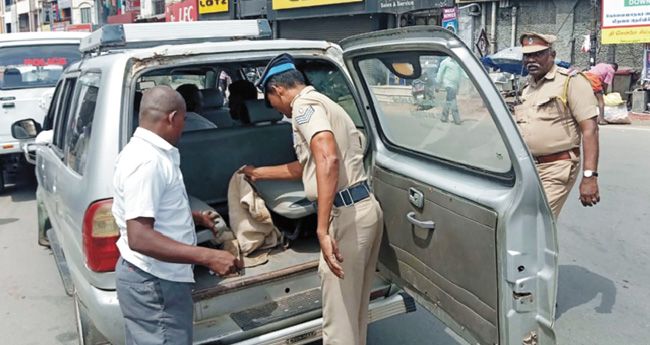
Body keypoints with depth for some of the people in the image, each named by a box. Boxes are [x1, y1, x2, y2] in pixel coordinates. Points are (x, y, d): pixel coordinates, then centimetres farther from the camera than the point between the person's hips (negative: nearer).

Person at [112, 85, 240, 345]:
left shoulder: (145, 151, 10)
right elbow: (139, 238, -30)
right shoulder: (147, 161, -23)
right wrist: (208, 257, -31)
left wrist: (194, 217, 34)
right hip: (154, 282, -11)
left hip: (150, 277, 11)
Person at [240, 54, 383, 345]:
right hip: (364, 208, 10)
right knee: (354, 311, 21)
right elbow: (306, 167, 32)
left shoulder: (305, 105, -9)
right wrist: (259, 173, 43)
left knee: (338, 317, 2)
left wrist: (322, 230, -32)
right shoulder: (321, 103, 23)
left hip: (346, 214, -10)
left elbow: (328, 160, -28)